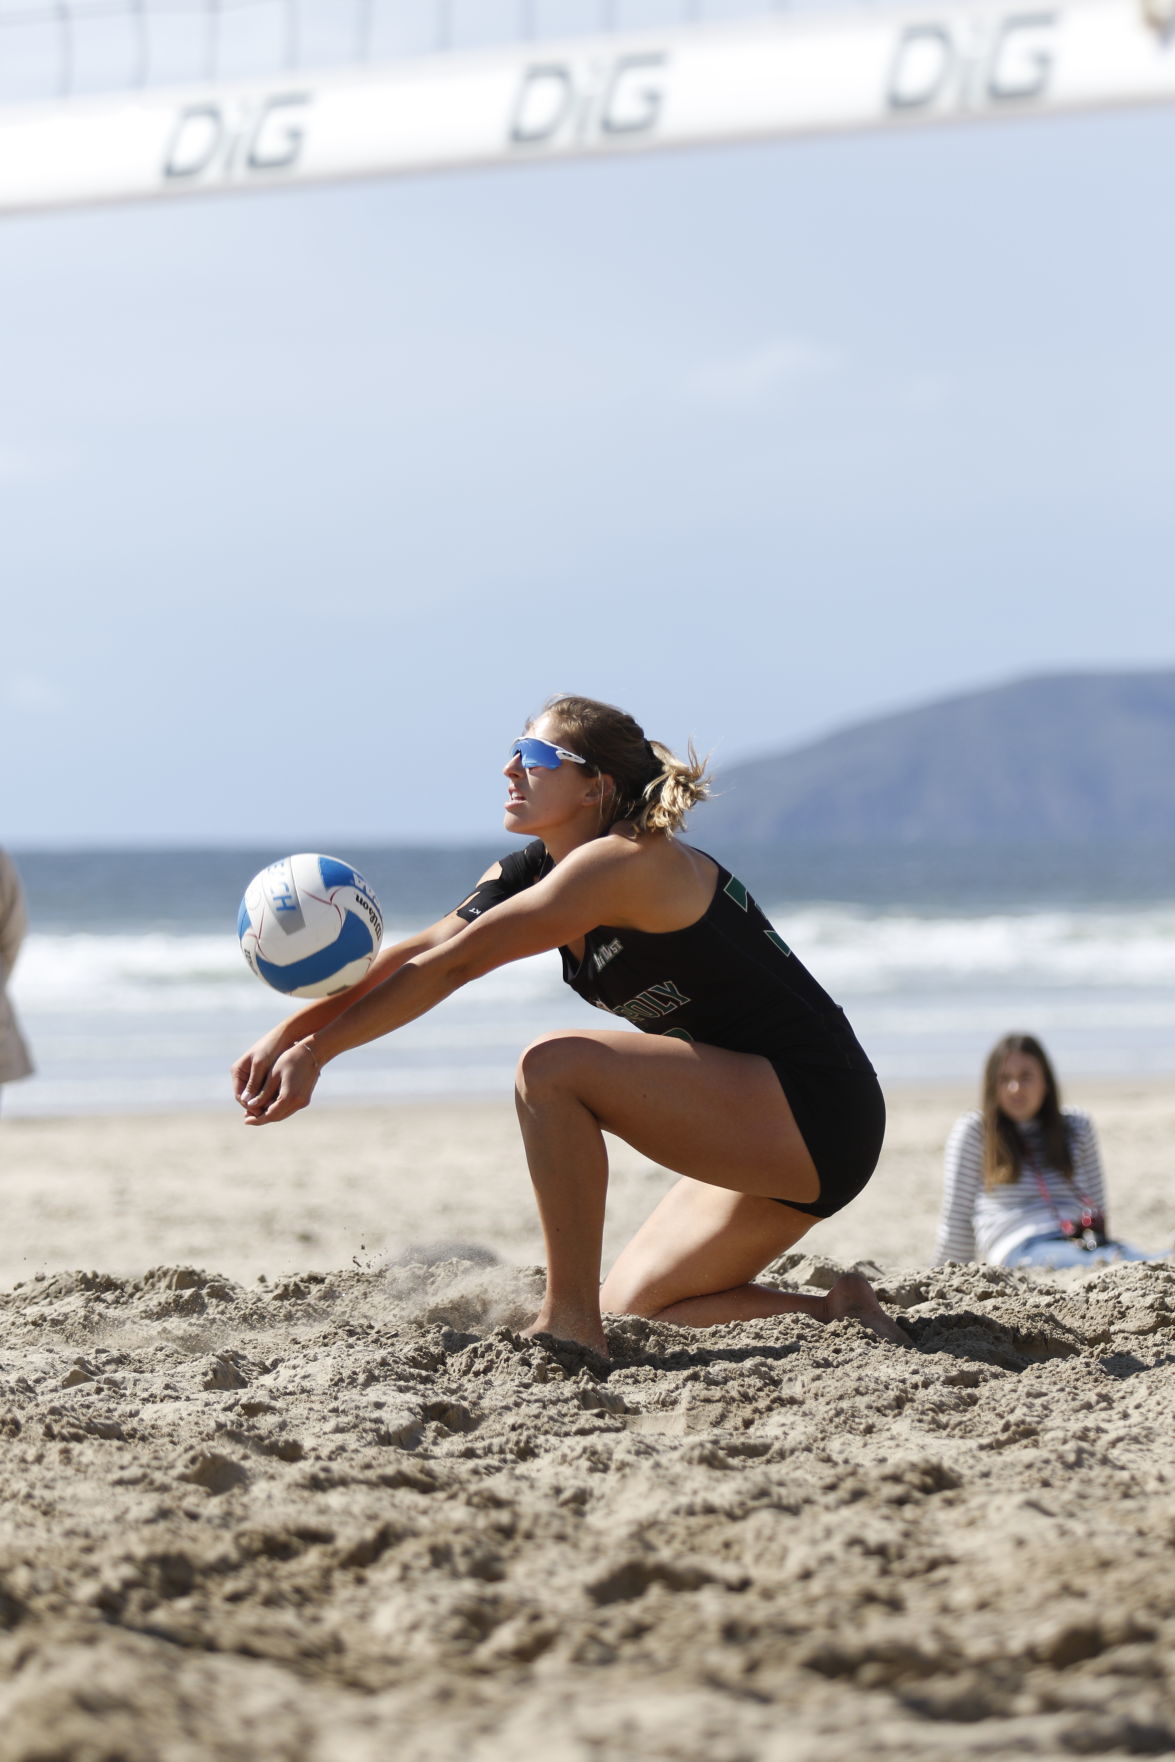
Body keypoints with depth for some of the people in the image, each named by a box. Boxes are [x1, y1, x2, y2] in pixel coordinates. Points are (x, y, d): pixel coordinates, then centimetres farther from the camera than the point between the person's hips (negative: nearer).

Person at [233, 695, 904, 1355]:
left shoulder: (624, 864, -18)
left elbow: (453, 966, -20)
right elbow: (417, 955, 4)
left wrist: (314, 1051, -17)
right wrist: (287, 1035, -7)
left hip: (815, 1114, -10)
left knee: (553, 1067, -22)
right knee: (631, 1311, 11)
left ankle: (569, 1322, -17)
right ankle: (833, 1312, 15)